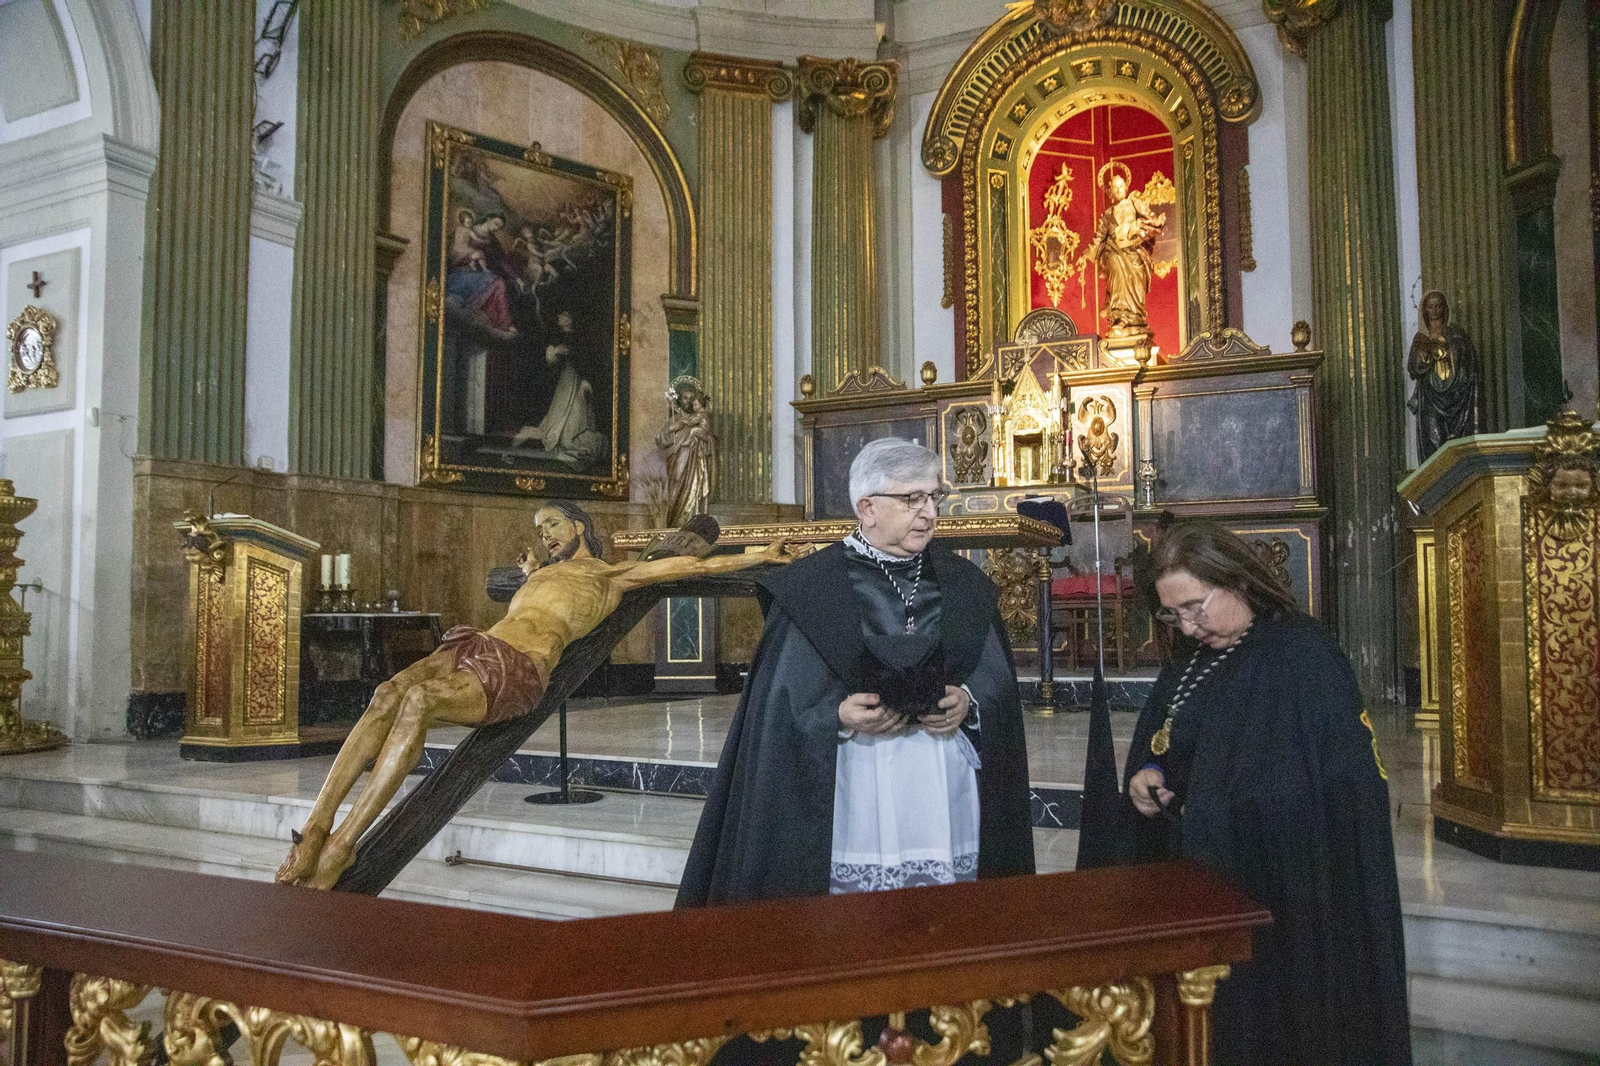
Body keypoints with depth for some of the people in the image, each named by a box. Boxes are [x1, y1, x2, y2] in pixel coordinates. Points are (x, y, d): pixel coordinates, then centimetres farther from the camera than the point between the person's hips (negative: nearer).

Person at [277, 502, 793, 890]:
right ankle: (317, 824, -31)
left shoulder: (611, 575, 18)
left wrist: (760, 555, 10)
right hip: (473, 644, 6)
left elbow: (693, 566, 15)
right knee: (389, 693, -26)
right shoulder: (549, 570, 37)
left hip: (514, 673, -6)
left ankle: (339, 847, -34)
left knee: (418, 701, -34)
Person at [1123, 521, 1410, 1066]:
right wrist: (1144, 776, -3)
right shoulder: (1189, 659, 8)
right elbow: (1153, 747, 19)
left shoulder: (1304, 655, -15)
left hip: (1288, 899, -7)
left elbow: (1349, 790, -17)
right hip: (1196, 890, 7)